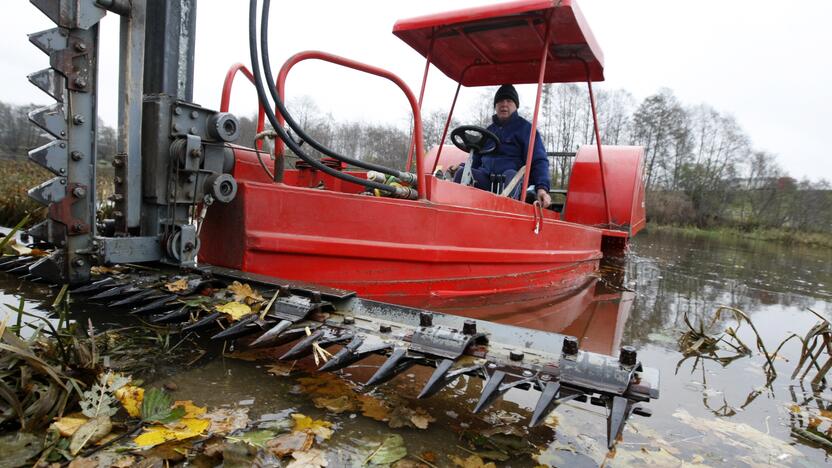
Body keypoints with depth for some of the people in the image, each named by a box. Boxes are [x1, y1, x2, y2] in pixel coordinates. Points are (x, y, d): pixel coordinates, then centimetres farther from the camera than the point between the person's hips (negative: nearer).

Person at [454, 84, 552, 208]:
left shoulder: (525, 128, 12)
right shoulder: (489, 130, 27)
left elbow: (539, 161, 4)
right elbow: (477, 158, 31)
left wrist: (542, 187, -14)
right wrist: (462, 166, 9)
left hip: (513, 178, -4)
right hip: (486, 178, 4)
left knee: (510, 175, -38)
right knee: (462, 172, -23)